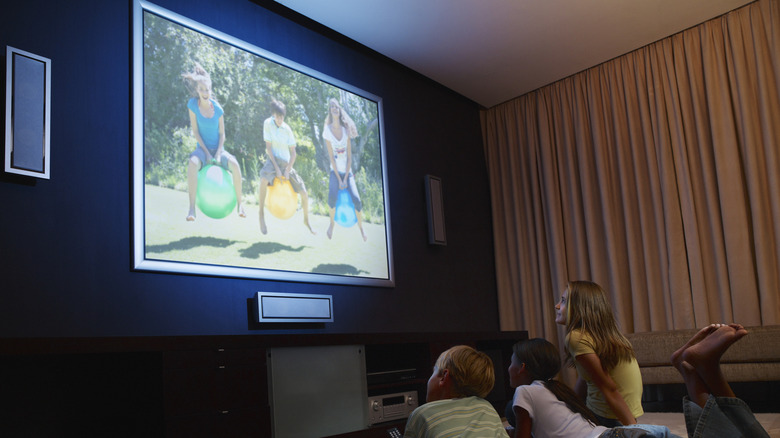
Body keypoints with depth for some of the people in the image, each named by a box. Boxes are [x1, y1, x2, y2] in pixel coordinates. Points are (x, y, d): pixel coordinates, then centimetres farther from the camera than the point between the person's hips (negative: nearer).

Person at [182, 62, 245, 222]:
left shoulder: (217, 109, -4)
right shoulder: (193, 104, -7)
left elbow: (222, 134, 0)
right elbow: (195, 131, -7)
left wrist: (218, 154, -13)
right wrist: (206, 153, -14)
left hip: (218, 148, 1)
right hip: (202, 148, -1)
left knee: (234, 164, -31)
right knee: (192, 164, -37)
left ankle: (239, 204, -17)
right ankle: (192, 208, -37)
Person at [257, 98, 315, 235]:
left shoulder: (287, 129, -3)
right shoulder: (268, 123, -7)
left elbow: (293, 153, -1)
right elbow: (268, 147, -8)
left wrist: (287, 170, -12)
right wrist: (276, 168, -15)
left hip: (287, 163, 2)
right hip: (274, 160, -2)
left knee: (304, 193, -4)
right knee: (264, 180, -37)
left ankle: (306, 221, 20)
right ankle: (261, 214, -23)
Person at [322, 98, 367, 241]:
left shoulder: (346, 130, -1)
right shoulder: (328, 130, -7)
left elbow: (349, 157, -3)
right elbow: (331, 157, -10)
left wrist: (345, 179, -12)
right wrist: (339, 179, -14)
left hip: (347, 171, 2)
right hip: (335, 171, -2)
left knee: (356, 199, -18)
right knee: (332, 196, -30)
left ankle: (361, 228, 2)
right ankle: (332, 223, -6)